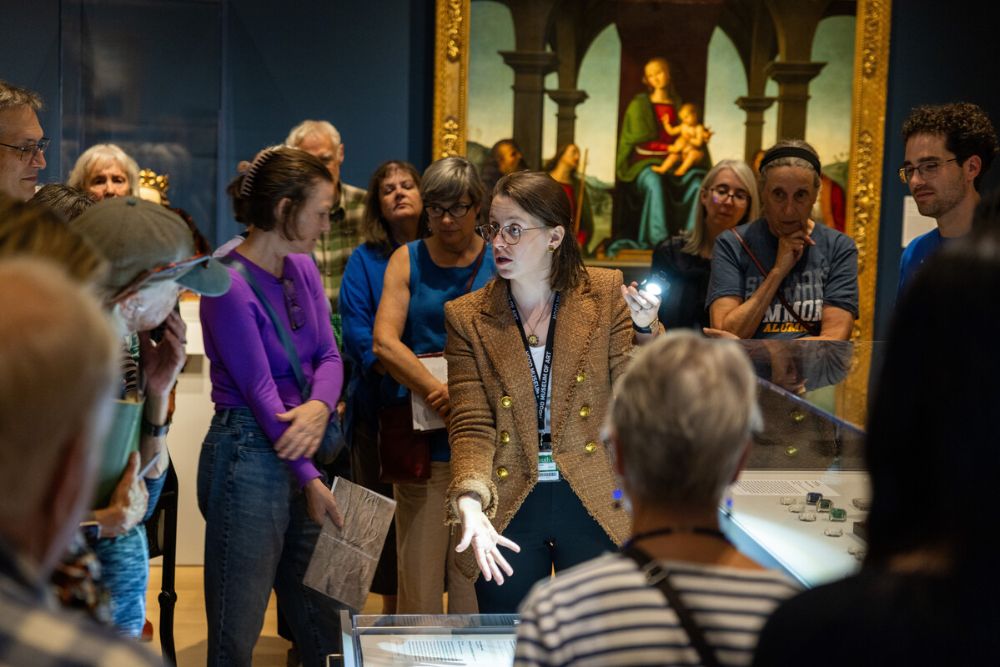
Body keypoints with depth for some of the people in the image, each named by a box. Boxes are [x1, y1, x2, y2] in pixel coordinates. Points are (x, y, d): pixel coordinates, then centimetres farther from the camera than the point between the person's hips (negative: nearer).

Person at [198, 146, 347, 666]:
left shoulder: (302, 268, 8)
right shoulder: (230, 285, -15)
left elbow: (329, 356, 5)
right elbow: (259, 389, -16)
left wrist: (319, 406, -18)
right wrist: (310, 478, -13)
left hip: (301, 448, 8)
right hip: (250, 453, -8)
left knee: (322, 623, 13)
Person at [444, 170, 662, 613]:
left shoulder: (607, 295, -1)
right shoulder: (468, 317, 0)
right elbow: (472, 426, -5)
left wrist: (646, 330, -19)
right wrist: (469, 501, -21)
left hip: (595, 506, 0)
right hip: (507, 511, 1)